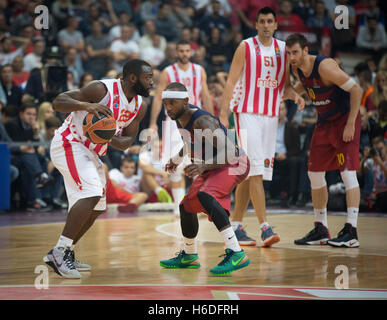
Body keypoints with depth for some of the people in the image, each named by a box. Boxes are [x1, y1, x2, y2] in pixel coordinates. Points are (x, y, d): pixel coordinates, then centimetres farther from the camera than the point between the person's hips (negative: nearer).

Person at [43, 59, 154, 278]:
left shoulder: (140, 106, 2)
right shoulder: (102, 89, -20)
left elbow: (127, 141, 5)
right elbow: (58, 102, -20)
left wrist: (112, 139, -18)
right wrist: (86, 105, -38)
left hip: (91, 153, 9)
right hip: (69, 143, -9)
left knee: (96, 207, 12)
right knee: (92, 193, -25)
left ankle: (64, 253, 24)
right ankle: (60, 252, -23)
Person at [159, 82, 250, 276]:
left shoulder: (202, 121, -31)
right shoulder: (180, 117, -3)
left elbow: (230, 153, -36)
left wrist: (203, 166, -47)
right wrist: (177, 159, 19)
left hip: (233, 164, -10)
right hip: (212, 166, 10)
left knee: (204, 195, -35)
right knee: (187, 206, 18)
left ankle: (236, 254, -40)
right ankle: (189, 256, 41)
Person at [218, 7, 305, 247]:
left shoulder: (283, 49, 11)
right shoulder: (246, 47, -2)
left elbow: (285, 86, 16)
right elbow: (231, 82, -4)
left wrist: (294, 95, -7)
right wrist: (223, 114, -11)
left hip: (271, 115, 5)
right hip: (247, 113, -5)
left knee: (248, 174, 7)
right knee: (255, 170, -14)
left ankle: (236, 226, 15)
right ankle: (265, 227, -18)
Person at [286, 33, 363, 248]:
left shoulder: (324, 66, -24)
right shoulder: (296, 69, -1)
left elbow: (356, 90, -24)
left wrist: (350, 124, -24)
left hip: (345, 119, -8)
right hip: (324, 122, 8)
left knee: (348, 172, -16)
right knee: (314, 173, 7)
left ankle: (351, 232, -17)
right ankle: (321, 230, 16)